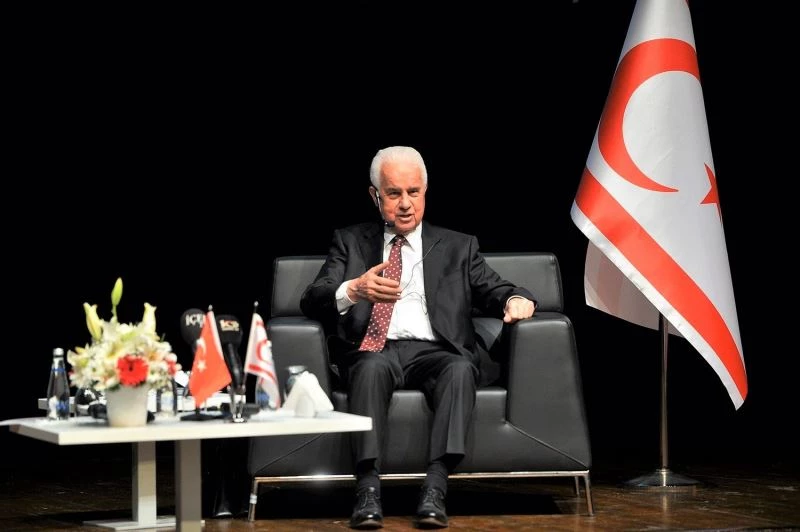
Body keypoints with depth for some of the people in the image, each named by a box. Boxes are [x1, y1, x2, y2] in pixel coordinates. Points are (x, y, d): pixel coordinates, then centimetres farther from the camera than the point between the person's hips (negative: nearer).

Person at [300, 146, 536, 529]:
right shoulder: (350, 242, 19)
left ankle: (434, 490, -42)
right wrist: (353, 290, -16)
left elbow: (495, 290, 13)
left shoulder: (458, 247, 23)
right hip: (375, 350, -1)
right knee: (372, 366, -36)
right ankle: (368, 490, -41)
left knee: (460, 369, -34)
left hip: (435, 352, 1)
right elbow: (311, 301, 7)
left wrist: (517, 300, -13)